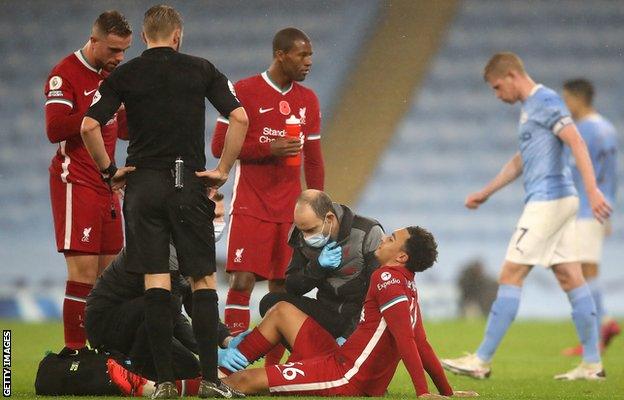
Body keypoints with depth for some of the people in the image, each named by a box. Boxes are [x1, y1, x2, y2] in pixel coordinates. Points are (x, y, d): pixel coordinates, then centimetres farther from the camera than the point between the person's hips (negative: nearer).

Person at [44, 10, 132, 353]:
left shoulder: (112, 74, 15)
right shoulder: (65, 74, -11)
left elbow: (125, 130, 22)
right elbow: (55, 130, -22)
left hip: (106, 184, 8)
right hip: (75, 182, -8)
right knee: (84, 272, -12)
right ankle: (73, 351, -10)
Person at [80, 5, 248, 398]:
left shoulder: (124, 75, 3)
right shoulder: (202, 70, 3)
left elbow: (89, 126, -6)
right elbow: (240, 118, -5)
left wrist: (109, 170, 5)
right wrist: (223, 170, 1)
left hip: (143, 185, 1)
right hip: (189, 184, 0)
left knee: (155, 283, 2)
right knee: (203, 280, 4)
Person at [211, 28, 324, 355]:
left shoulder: (308, 100, 11)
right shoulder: (243, 92, -4)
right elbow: (219, 146, -6)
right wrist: (269, 148, -17)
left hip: (290, 211, 4)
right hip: (250, 207, -4)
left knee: (282, 287, 2)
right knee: (242, 281, -12)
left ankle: (274, 363, 6)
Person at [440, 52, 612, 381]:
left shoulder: (545, 101, -11)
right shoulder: (529, 107, 19)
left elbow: (576, 142, -21)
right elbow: (520, 161, 30)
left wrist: (592, 190, -30)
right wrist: (486, 193, 34)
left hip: (547, 202, -10)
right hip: (557, 202, 10)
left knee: (510, 277, -7)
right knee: (570, 278, 7)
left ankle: (482, 361, -5)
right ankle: (592, 364, 6)